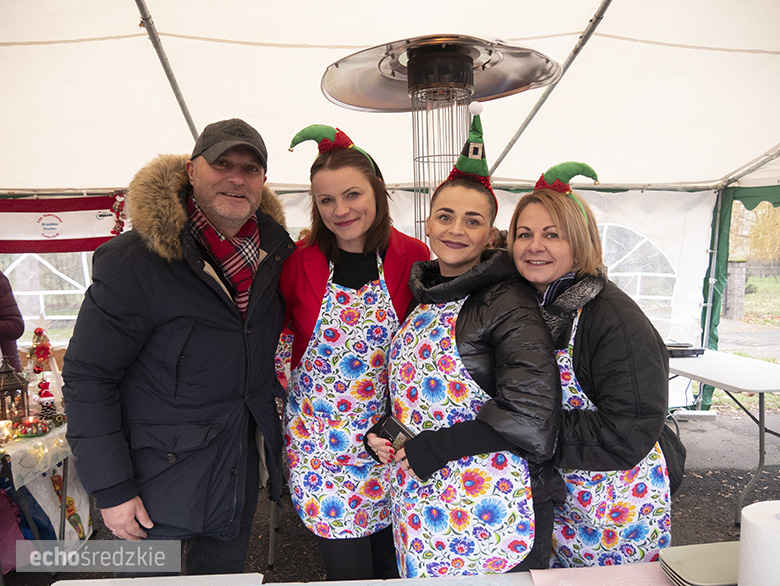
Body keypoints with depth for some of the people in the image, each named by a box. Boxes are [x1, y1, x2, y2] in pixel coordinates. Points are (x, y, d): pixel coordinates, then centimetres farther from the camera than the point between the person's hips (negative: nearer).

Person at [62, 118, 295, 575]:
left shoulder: (274, 245, -4)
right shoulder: (134, 260, -20)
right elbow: (88, 376, -17)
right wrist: (111, 490, -16)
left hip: (241, 465, 5)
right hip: (161, 469, -4)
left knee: (227, 570, 23)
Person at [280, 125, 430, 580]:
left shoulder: (412, 257, -8)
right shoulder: (302, 261, -7)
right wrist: (291, 383, -4)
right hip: (319, 438, 0)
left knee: (392, 561, 19)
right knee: (348, 570, 10)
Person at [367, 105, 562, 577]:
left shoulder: (509, 303, -14)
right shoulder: (422, 298, 7)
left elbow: (529, 416, -19)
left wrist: (428, 449, -16)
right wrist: (385, 432, -1)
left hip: (492, 515, -6)